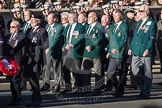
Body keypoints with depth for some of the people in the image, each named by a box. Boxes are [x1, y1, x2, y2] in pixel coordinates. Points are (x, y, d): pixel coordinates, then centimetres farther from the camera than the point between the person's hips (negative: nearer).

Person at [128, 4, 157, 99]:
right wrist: (131, 48, 14)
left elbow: (152, 38, -11)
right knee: (135, 70, 4)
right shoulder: (138, 23, 18)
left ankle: (146, 93, 7)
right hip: (136, 52, 7)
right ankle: (143, 89, 19)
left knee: (147, 73, 1)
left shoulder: (151, 23, -4)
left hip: (146, 52, -7)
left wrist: (148, 49, -20)